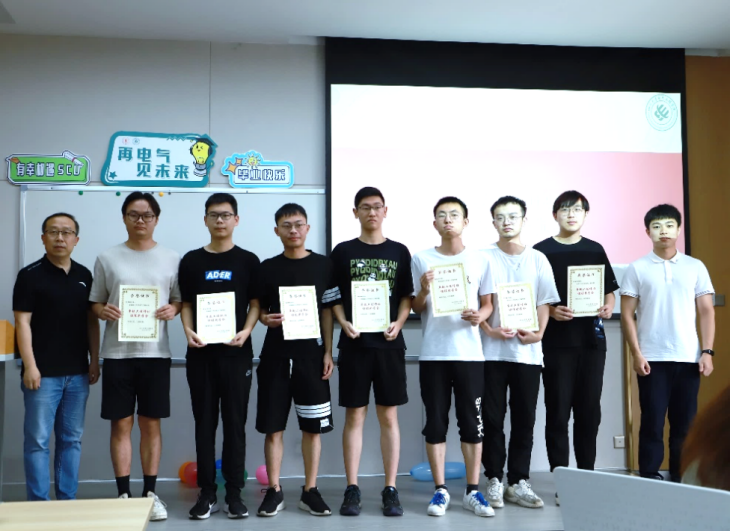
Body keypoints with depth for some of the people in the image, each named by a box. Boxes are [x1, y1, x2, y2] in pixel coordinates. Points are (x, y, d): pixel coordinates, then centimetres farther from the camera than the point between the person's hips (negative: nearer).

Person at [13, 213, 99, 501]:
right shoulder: (30, 275, -5)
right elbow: (22, 322, -8)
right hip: (44, 373, -5)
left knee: (72, 439, 10)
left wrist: (94, 360, 7)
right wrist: (30, 366, -14)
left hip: (77, 373, 5)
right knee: (37, 440, 0)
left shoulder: (84, 275, 9)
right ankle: (39, 505, 8)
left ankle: (68, 501, 19)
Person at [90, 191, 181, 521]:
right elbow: (95, 302, 10)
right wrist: (103, 311, -13)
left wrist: (173, 309, -13)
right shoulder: (107, 258, 5)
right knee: (121, 424, 4)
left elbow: (182, 300, 9)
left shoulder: (171, 259, 5)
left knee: (151, 424, 6)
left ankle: (150, 493, 16)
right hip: (117, 353, 0)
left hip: (155, 352, 0)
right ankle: (123, 494, 13)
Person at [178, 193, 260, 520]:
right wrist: (188, 330, -9)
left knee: (235, 423, 3)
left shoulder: (248, 261, 4)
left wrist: (245, 332, -13)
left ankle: (234, 493, 12)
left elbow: (255, 304, 3)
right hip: (200, 353, 1)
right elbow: (186, 304, 9)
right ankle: (206, 493, 14)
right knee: (204, 423, 6)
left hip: (236, 352, -1)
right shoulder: (191, 261, 8)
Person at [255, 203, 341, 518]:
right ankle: (274, 491, 15)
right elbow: (258, 308, 12)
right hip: (275, 353, 1)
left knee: (313, 426, 4)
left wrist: (328, 352, -1)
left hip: (311, 353, 0)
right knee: (272, 426, 3)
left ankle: (310, 491, 16)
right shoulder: (267, 268, 5)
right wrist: (266, 318, -11)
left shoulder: (323, 266, 3)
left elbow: (328, 311, 4)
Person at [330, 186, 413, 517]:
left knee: (389, 417, 4)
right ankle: (352, 490, 11)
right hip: (354, 343, -1)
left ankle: (390, 490, 11)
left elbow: (406, 297, 8)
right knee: (355, 416, 3)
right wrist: (343, 323, -11)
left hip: (389, 343, 1)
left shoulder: (399, 252, 8)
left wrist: (398, 323, -10)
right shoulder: (343, 251, 5)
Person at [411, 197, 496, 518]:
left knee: (472, 422, 4)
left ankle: (472, 492, 13)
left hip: (469, 353, 0)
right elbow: (416, 309, 7)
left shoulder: (479, 260, 5)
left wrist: (479, 316, -11)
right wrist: (423, 290, -13)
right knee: (436, 422, 3)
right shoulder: (422, 259, 4)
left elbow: (488, 303, 10)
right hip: (433, 353, 0)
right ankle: (441, 491, 13)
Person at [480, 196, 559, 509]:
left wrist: (538, 332, -9)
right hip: (492, 350, -1)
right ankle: (494, 480, 11)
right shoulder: (484, 258, 3)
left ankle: (518, 482, 13)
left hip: (528, 351, 2)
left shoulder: (538, 259, 9)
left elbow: (545, 301, 7)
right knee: (493, 418, 1)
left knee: (524, 419, 4)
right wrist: (490, 330, -14)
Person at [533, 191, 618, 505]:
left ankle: (587, 477, 18)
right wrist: (551, 311, -18)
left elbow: (610, 290, 16)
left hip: (591, 339, 4)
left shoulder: (595, 250, 12)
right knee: (558, 412, -1)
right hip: (556, 341, -3)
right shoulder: (541, 251, 1)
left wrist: (608, 308, -5)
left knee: (589, 411, 8)